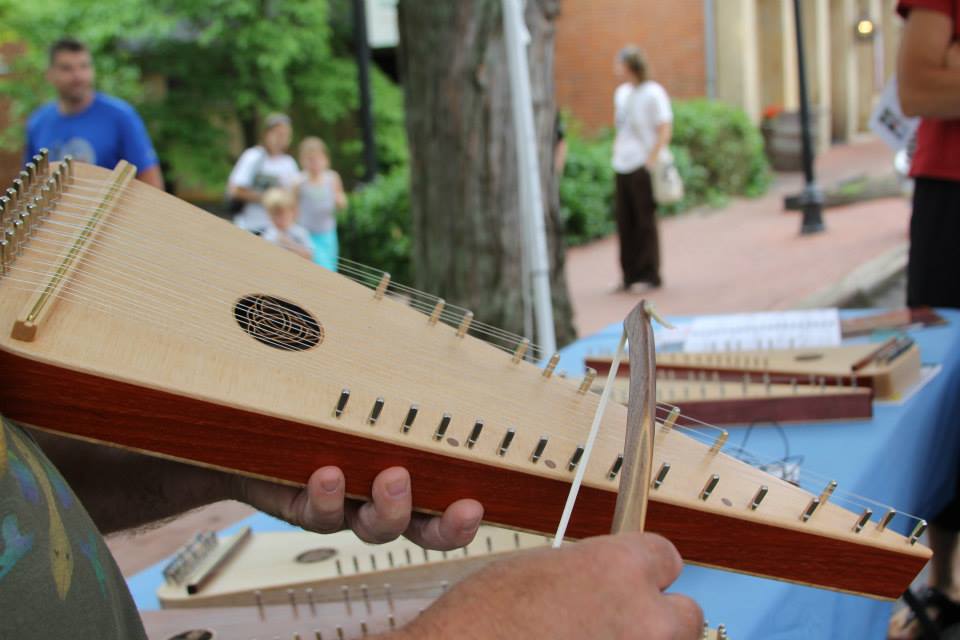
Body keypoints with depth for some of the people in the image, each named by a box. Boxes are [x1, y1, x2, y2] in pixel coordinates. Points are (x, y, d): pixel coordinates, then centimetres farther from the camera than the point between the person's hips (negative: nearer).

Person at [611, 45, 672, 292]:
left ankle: (649, 275, 6)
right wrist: (616, 154, 16)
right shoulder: (621, 92, 15)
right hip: (622, 167, 7)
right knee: (624, 221, 6)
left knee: (645, 221, -2)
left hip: (643, 167, -7)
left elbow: (665, 130, -10)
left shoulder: (653, 93, -7)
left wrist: (651, 161, -15)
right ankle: (630, 275, 14)